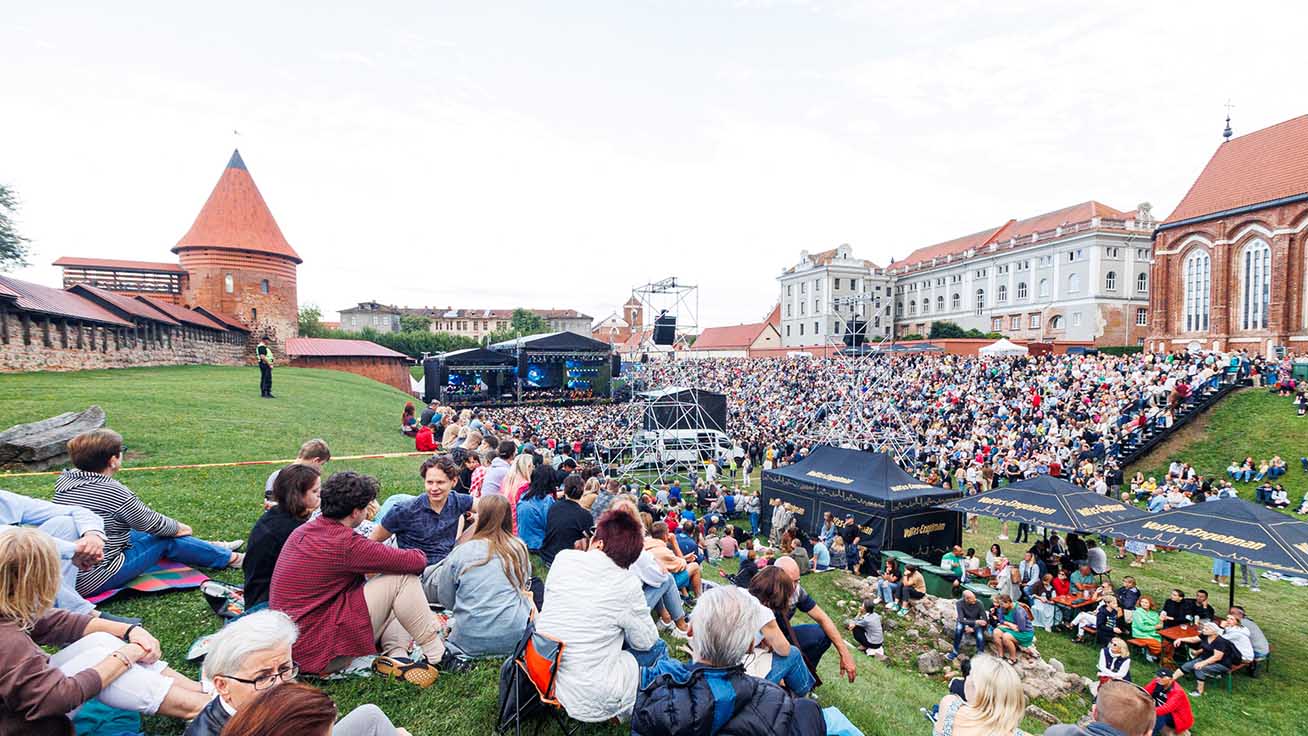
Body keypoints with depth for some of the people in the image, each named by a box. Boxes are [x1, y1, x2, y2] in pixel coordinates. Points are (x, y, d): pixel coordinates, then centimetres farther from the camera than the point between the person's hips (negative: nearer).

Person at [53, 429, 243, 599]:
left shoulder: (64, 481, 0)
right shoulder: (113, 491, -22)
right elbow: (154, 523, -9)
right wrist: (179, 528, 9)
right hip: (91, 582, -8)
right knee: (166, 541, 2)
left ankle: (212, 549, 32)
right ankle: (229, 558, 16)